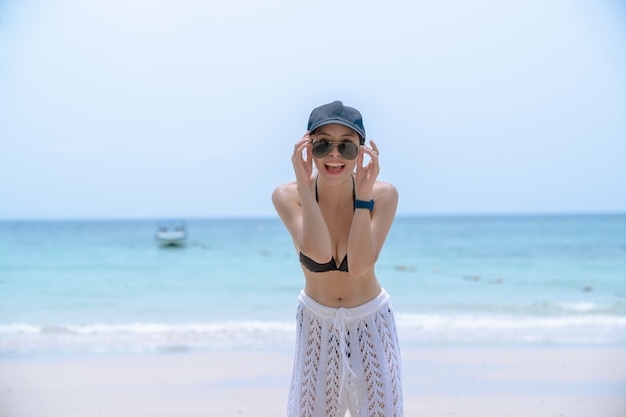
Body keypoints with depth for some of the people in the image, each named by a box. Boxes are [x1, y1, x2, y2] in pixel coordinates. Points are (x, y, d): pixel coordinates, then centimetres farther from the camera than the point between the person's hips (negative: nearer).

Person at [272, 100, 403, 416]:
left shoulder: (383, 195, -18)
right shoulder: (287, 195, -18)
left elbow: (359, 265, -29)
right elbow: (319, 252, -33)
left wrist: (363, 192, -33)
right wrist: (305, 185, -35)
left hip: (371, 324, 0)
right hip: (316, 324, 0)